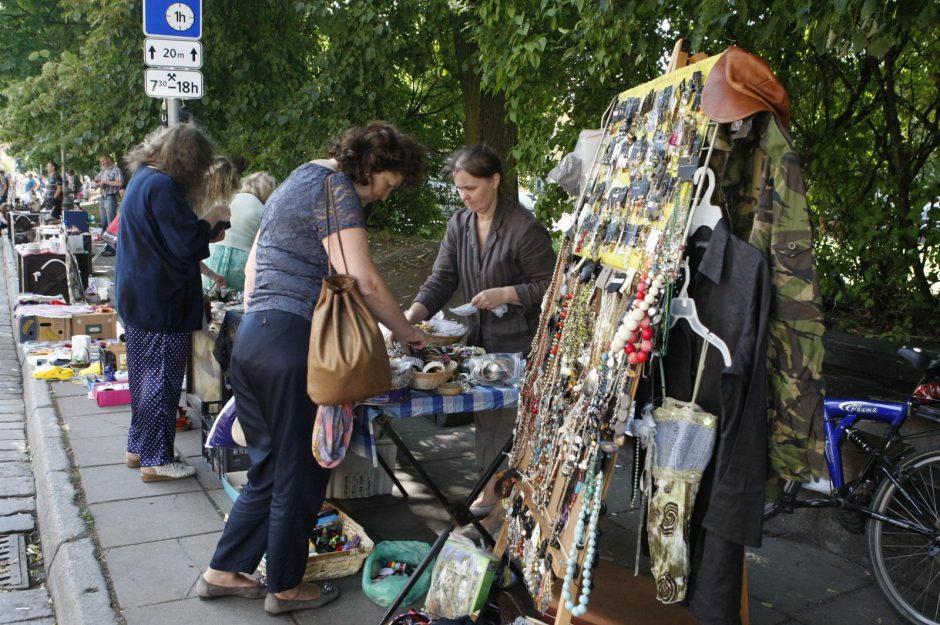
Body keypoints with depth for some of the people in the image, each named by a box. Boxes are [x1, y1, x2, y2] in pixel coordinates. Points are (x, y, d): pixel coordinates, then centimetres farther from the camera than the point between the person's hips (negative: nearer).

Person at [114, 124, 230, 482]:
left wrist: (204, 226, 21)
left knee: (145, 375, 18)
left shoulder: (143, 178, 13)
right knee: (161, 378, -1)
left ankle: (139, 448, 30)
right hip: (161, 302, -10)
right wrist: (212, 217, -7)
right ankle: (155, 460, 7)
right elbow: (186, 243, -21)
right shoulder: (163, 187, -19)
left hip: (137, 298, 10)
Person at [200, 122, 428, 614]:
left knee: (269, 467, 19)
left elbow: (252, 266, 24)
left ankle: (223, 572, 27)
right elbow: (363, 282, -17)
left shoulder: (294, 183, 21)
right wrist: (406, 332, -4)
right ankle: (286, 587, 21)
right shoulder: (335, 188, -9)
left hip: (250, 338, 10)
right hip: (292, 346, -9)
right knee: (300, 472, 6)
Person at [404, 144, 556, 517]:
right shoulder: (459, 224, 3)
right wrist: (414, 313, -17)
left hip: (518, 344, -6)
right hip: (479, 338, 6)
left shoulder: (524, 228, -16)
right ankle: (491, 489, 29)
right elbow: (441, 280, -1)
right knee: (486, 418, 14)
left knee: (501, 420, -2)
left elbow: (549, 286, -11)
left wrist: (506, 294, -23)